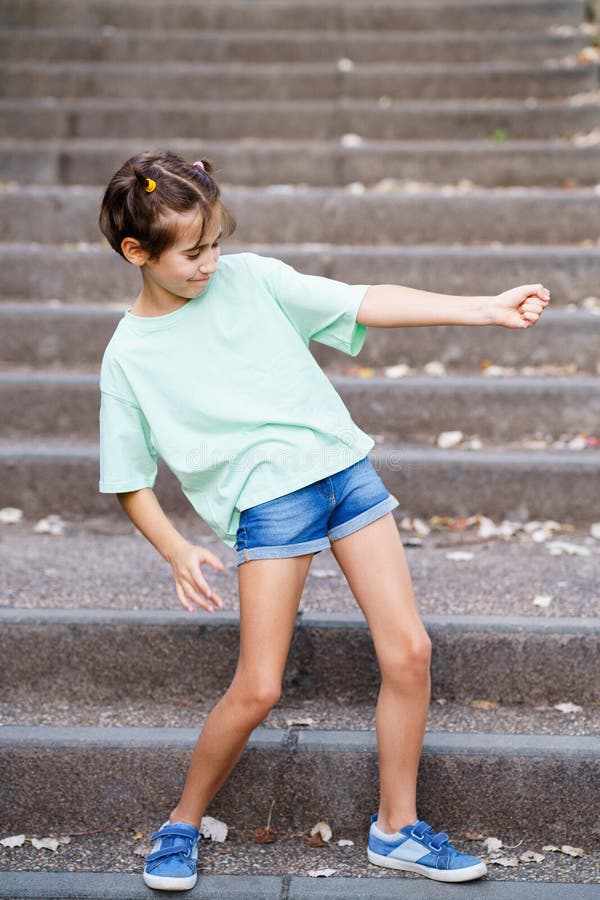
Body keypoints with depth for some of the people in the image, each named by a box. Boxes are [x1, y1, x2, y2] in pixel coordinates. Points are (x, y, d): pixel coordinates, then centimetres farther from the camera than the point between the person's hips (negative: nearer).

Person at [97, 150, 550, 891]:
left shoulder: (250, 278, 5)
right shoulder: (129, 356, 0)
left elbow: (364, 304, 1)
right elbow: (128, 478, 6)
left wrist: (483, 308, -6)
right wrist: (176, 552, -9)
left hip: (344, 467, 4)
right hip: (264, 500, -3)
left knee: (408, 651, 0)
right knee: (257, 689, -9)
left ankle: (397, 829, 17)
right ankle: (182, 825, 17)